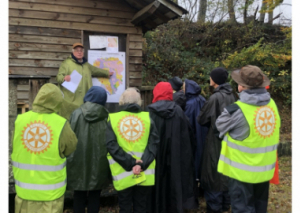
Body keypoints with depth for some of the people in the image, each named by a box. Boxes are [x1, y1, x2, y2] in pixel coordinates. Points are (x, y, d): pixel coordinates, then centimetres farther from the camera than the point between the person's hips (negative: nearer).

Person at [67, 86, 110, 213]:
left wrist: (70, 159, 5)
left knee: (79, 196, 14)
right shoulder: (106, 116, -6)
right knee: (94, 196, 15)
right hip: (98, 162, 1)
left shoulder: (76, 114, -6)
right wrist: (106, 161, 9)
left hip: (79, 161, 0)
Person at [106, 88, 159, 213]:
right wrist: (142, 164, -12)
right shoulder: (148, 118, 3)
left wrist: (130, 163, -13)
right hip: (145, 173, 1)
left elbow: (111, 146, -10)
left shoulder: (112, 119, 0)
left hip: (123, 174, -1)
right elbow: (154, 144, -6)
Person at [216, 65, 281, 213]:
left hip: (243, 170, -6)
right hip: (265, 168, 6)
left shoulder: (236, 110, -23)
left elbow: (220, 125, -5)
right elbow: (274, 132, 6)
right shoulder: (272, 104, -4)